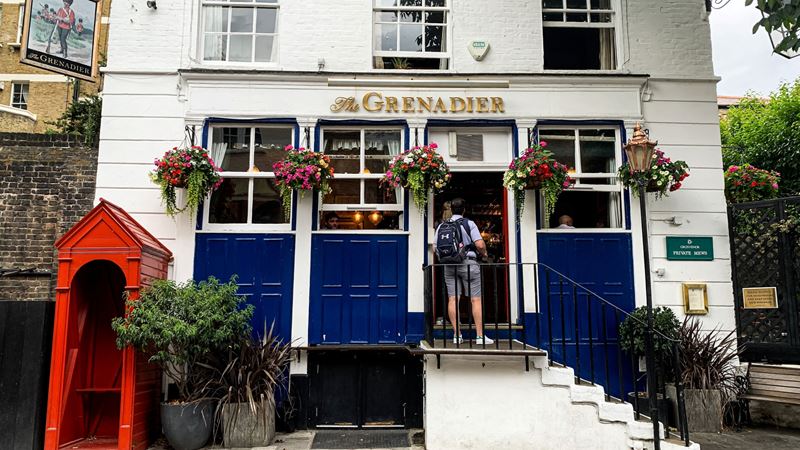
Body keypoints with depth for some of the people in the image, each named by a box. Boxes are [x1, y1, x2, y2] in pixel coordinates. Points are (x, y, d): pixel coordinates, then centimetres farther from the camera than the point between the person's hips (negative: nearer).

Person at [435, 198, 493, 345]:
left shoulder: (442, 226, 8)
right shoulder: (469, 224, -3)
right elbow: (480, 244, -11)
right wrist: (483, 253, 9)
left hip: (449, 265, 4)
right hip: (468, 262, -4)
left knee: (452, 299, 4)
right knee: (476, 299, 0)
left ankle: (457, 334, 4)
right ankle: (480, 335, -1)